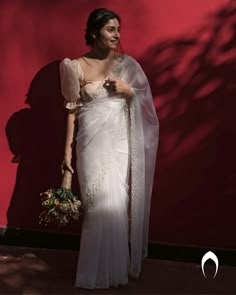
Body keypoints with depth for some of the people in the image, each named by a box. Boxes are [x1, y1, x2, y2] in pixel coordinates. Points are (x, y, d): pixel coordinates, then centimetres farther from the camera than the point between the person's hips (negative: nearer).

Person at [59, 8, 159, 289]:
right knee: (102, 203, -4)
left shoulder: (127, 63, 6)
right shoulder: (77, 67, 1)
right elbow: (73, 110, 2)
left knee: (120, 203, 1)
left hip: (121, 141, 2)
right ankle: (100, 270, 11)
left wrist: (127, 90, -9)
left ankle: (118, 266, 17)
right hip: (93, 142, -2)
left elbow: (146, 100, 11)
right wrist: (67, 150, 0)